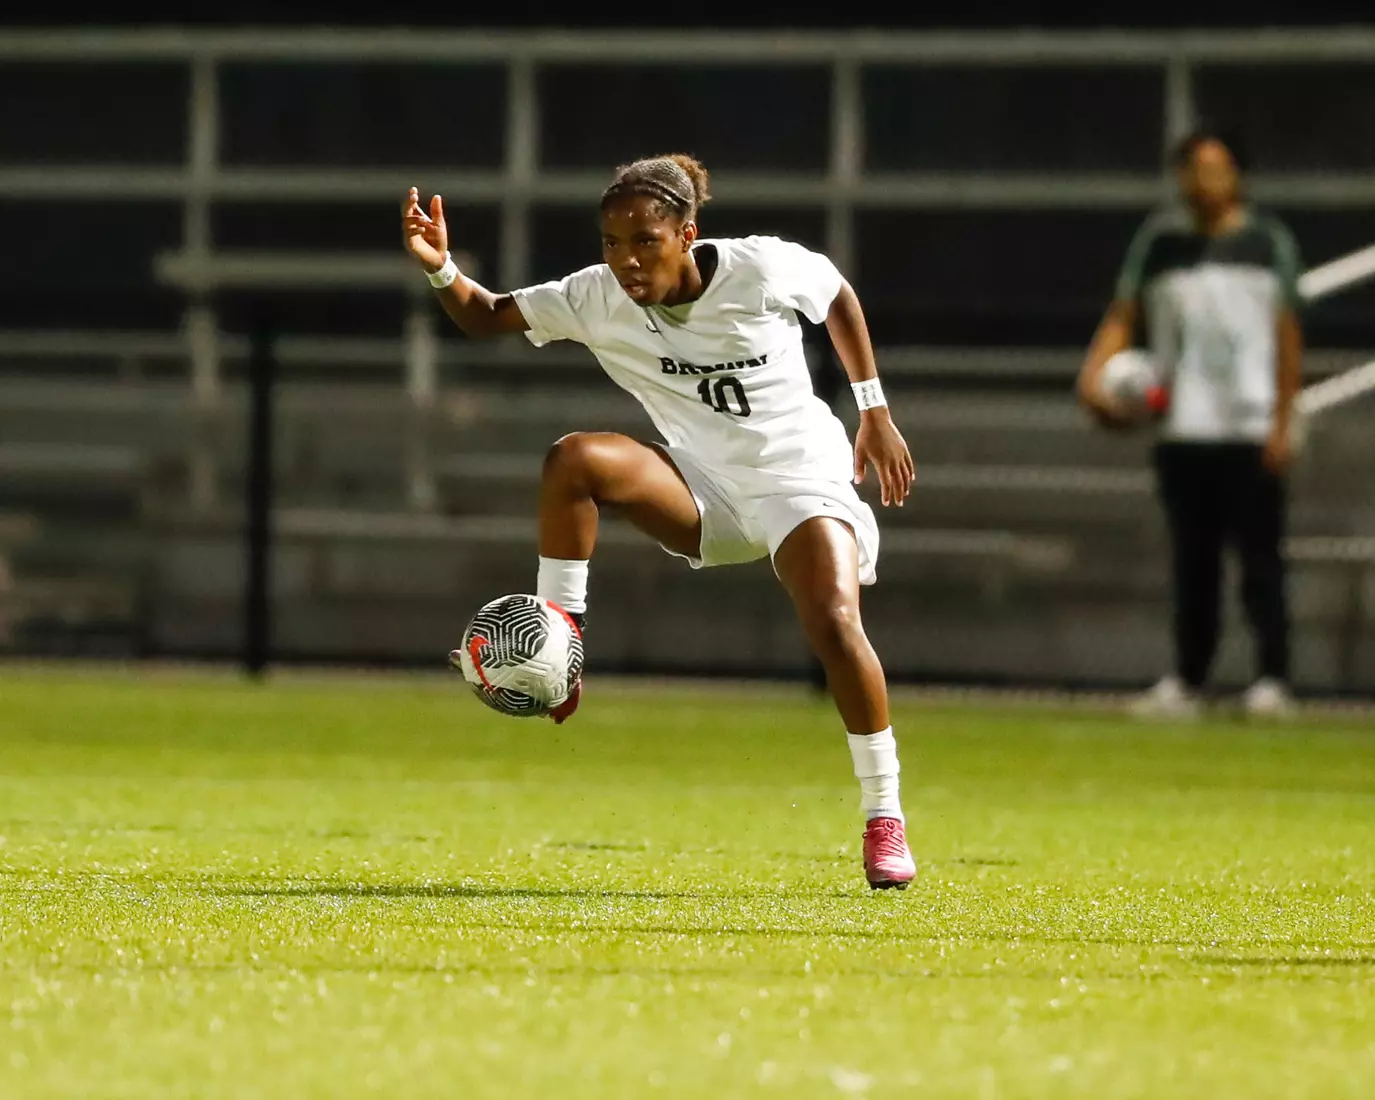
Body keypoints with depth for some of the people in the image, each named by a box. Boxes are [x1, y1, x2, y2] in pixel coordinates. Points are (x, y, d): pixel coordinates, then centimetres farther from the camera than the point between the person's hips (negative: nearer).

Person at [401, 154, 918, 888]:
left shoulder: (761, 270, -17)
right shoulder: (596, 298, -11)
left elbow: (838, 295, 3)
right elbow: (485, 318, -4)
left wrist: (874, 412, 8)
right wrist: (441, 270, -25)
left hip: (799, 478, -3)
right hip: (702, 491, 3)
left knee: (833, 621, -27)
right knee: (572, 460, -25)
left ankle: (884, 820, -11)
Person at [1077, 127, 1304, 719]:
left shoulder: (1267, 239, 4)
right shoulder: (1160, 239, 10)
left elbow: (1288, 337, 3)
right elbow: (1123, 316, 9)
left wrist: (1282, 425, -4)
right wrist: (1094, 371, -10)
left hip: (1252, 430, -3)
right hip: (1182, 427, 3)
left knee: (1260, 556, -5)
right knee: (1190, 561, 6)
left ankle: (1273, 677, -3)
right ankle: (1187, 680, 11)